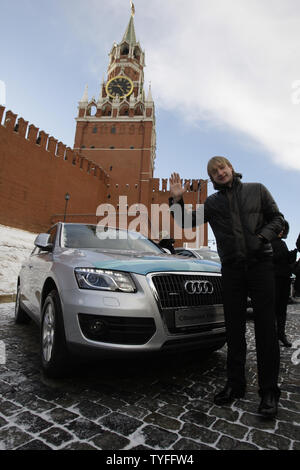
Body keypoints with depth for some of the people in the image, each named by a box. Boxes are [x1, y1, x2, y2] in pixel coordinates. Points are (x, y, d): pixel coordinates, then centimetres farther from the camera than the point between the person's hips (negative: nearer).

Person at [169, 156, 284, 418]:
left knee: (266, 327, -1)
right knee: (234, 329, 7)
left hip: (260, 263, -1)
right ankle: (235, 384, 20)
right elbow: (187, 222, 11)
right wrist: (177, 200, -2)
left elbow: (277, 219, 9)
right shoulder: (212, 203, 14)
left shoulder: (257, 190, 11)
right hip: (231, 269, 2)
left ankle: (269, 391, 11)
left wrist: (260, 238, -9)